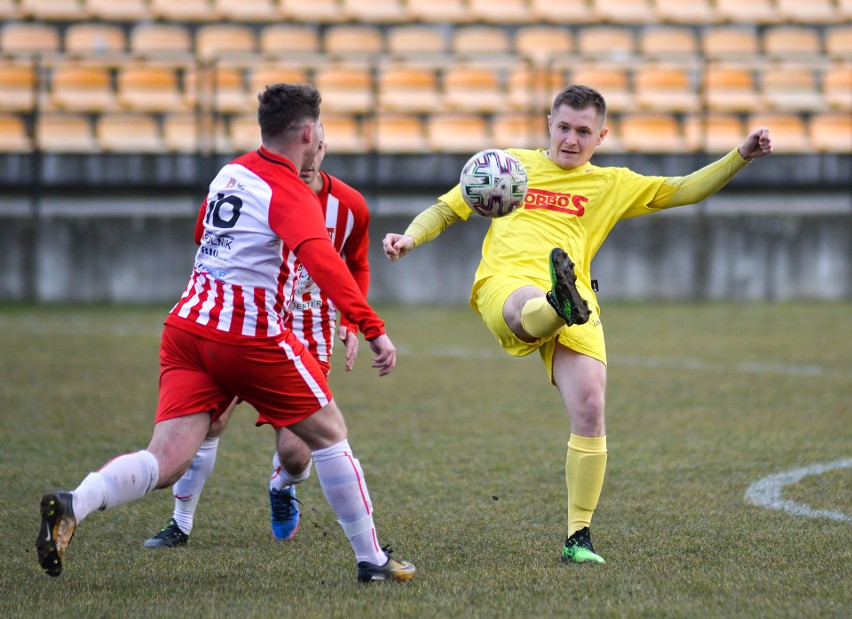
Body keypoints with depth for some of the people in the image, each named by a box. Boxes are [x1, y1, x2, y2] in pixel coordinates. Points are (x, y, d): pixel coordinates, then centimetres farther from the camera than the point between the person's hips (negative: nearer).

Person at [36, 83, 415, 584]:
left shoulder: (230, 173, 14)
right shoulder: (292, 194, -9)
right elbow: (324, 263, -26)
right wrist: (373, 330, -31)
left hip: (187, 327, 6)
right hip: (251, 336, -6)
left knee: (167, 462, -3)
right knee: (329, 433, 12)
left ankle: (73, 505, -28)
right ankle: (372, 560, 18)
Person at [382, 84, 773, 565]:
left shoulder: (612, 185, 25)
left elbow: (684, 191, 22)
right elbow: (446, 209, 27)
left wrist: (741, 157, 9)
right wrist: (410, 238, 8)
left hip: (575, 299, 1)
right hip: (506, 285, -1)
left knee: (590, 410, -16)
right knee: (531, 307, -40)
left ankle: (579, 537, -7)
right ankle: (561, 304, -79)